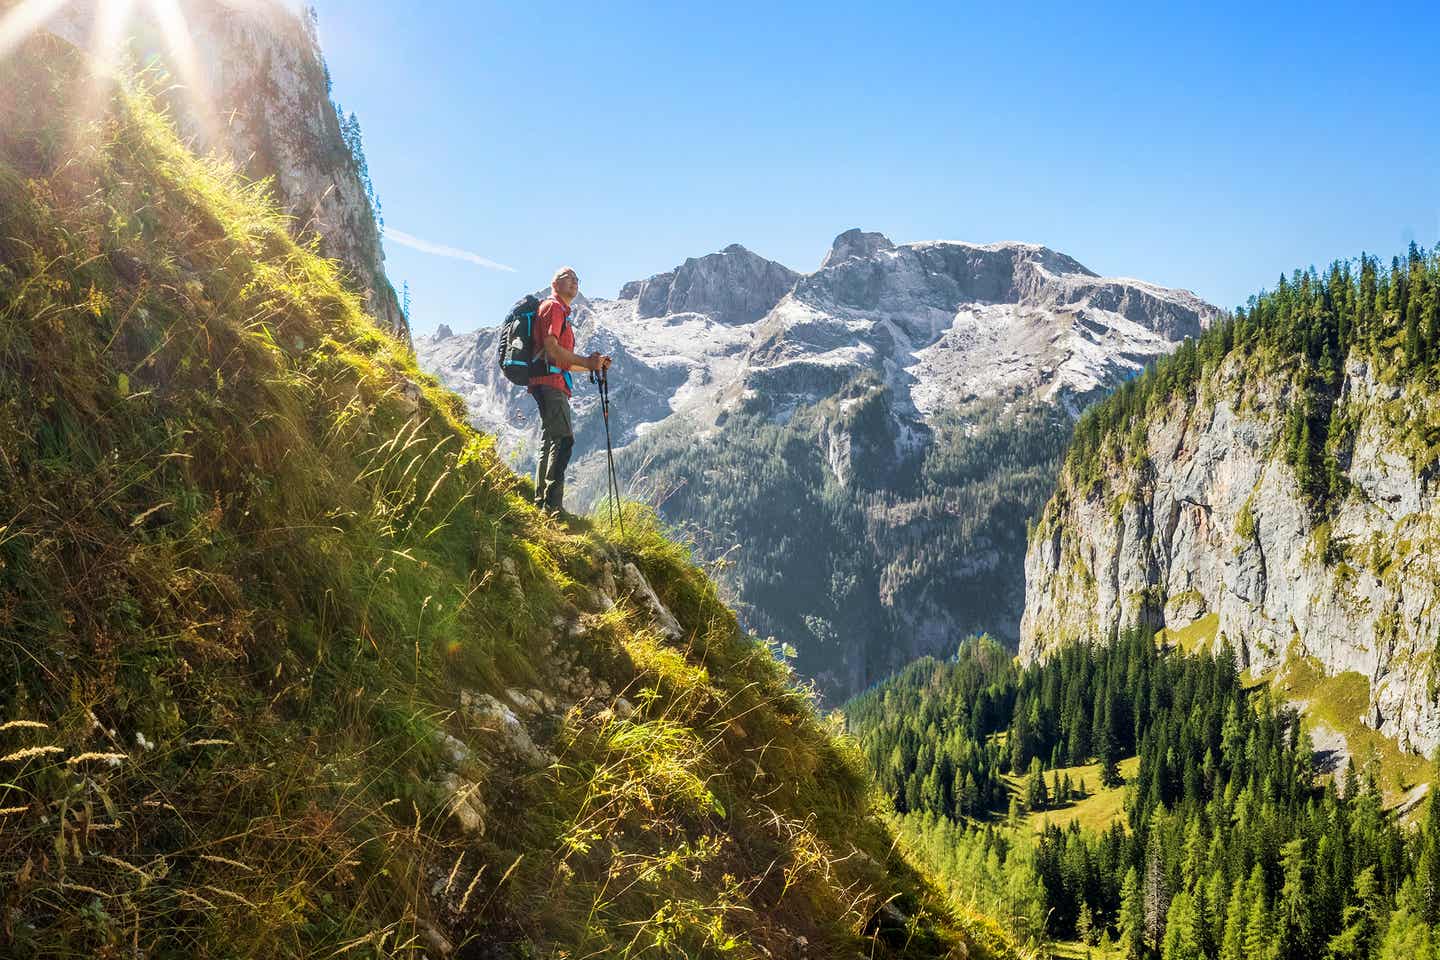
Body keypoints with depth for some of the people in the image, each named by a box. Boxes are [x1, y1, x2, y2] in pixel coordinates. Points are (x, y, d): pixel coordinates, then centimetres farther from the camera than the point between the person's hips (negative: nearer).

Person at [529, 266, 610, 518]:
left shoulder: (563, 313, 27)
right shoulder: (552, 307, -3)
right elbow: (551, 348, -16)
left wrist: (594, 364, 11)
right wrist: (586, 362, -12)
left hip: (555, 384, 11)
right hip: (549, 382, -11)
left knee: (550, 441, 11)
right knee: (563, 439, -17)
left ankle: (542, 502, 14)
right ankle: (553, 504, -23)